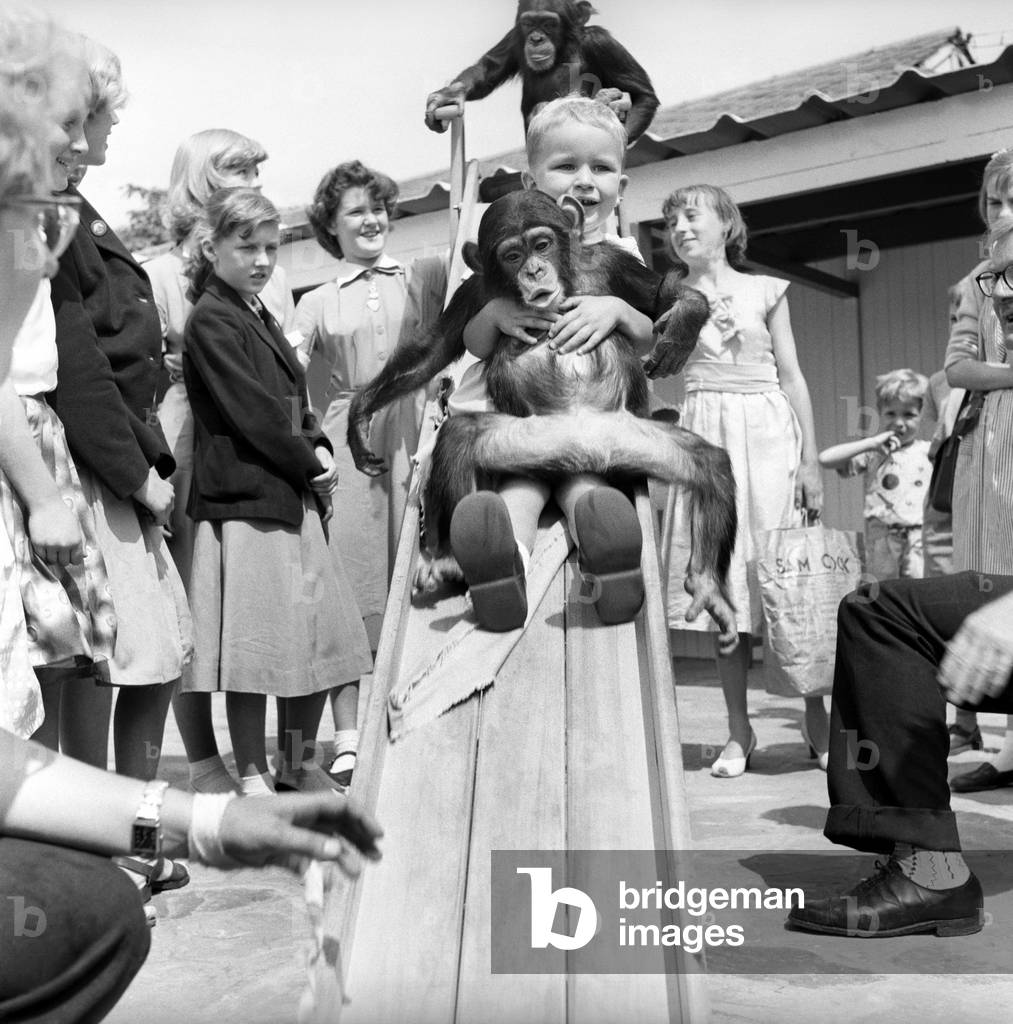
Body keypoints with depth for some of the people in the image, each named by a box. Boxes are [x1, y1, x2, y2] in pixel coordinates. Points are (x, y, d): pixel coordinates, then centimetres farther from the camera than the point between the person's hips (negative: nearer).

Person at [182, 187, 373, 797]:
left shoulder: (261, 317, 19)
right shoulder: (211, 320, -8)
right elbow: (250, 413, -15)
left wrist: (320, 449, 1)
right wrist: (311, 465, -8)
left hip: (294, 496, 9)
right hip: (244, 499, -9)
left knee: (320, 634, 11)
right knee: (254, 648, -3)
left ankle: (301, 763, 25)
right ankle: (254, 778, 9)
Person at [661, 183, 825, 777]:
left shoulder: (764, 291, 9)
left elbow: (793, 378, 7)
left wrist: (812, 460, 1)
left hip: (769, 431, -1)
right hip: (705, 436, 1)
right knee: (720, 575, -1)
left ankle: (817, 717, 9)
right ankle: (739, 732, 8)